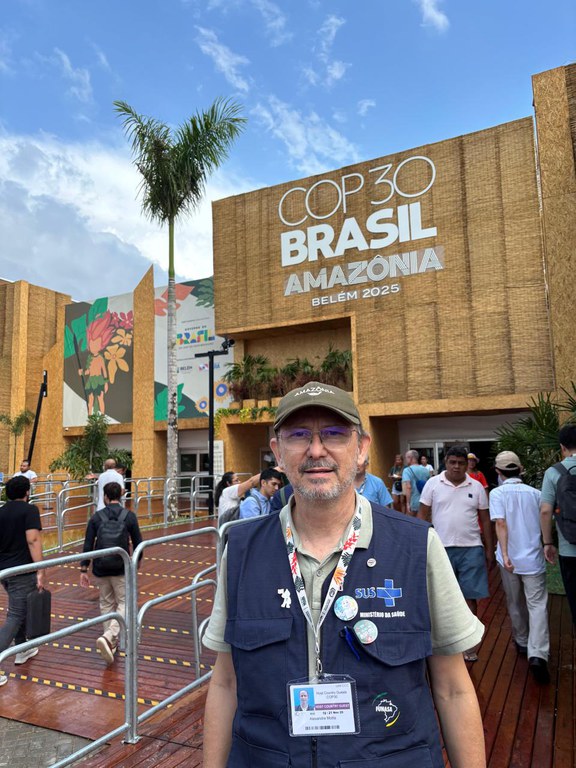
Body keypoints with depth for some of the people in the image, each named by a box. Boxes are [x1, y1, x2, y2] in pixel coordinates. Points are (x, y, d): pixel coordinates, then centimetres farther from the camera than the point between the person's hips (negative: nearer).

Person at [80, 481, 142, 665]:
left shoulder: (96, 517, -1)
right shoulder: (129, 516, -3)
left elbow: (88, 545, -3)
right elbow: (137, 543, 2)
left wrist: (83, 569, 3)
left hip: (100, 568, 2)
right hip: (121, 569, -2)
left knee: (107, 603, 19)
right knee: (124, 603, 7)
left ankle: (111, 643, 25)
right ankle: (108, 636, -15)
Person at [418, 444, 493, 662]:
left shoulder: (476, 487, 3)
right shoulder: (433, 483, -2)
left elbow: (485, 520, 8)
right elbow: (422, 516, 0)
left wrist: (489, 550, 7)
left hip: (471, 549, 1)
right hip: (440, 548, -1)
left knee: (470, 596, 5)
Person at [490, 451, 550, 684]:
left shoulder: (498, 493, -7)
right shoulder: (535, 493, 2)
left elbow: (501, 523, -18)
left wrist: (504, 554, -20)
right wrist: (548, 546, 27)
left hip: (510, 559, -1)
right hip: (533, 557, 1)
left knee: (515, 603, 17)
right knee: (537, 605, 0)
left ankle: (522, 642, 34)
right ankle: (537, 654, -15)